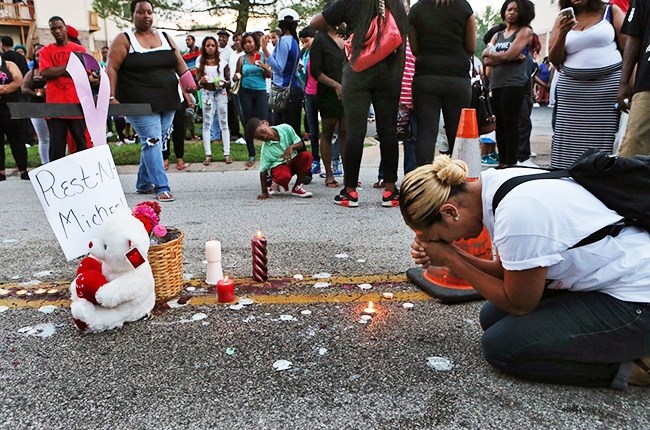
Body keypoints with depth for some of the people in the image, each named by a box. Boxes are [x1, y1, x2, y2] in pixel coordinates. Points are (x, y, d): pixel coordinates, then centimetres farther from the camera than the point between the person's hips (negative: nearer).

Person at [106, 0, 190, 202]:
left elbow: (179, 63, 13)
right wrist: (111, 97, -16)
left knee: (157, 143, 10)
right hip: (140, 103, -5)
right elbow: (111, 69, -6)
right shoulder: (124, 40, 0)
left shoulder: (165, 38, 15)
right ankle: (162, 187, -11)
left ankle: (144, 183, 24)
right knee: (152, 141, -12)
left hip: (167, 102, 5)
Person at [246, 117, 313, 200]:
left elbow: (301, 144, -3)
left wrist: (291, 147, -26)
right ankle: (276, 183, 2)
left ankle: (297, 187, -12)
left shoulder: (285, 128, -13)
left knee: (307, 155, -26)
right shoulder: (265, 149, -18)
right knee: (284, 176, -39)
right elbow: (263, 171, -14)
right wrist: (264, 192, -16)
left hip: (293, 160, 4)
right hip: (278, 165, -4)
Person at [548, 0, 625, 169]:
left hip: (609, 84, -1)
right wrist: (562, 33, -9)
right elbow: (554, 60, 8)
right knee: (570, 140, -6)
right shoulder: (563, 20, 13)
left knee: (604, 138, -8)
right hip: (572, 88, 2)